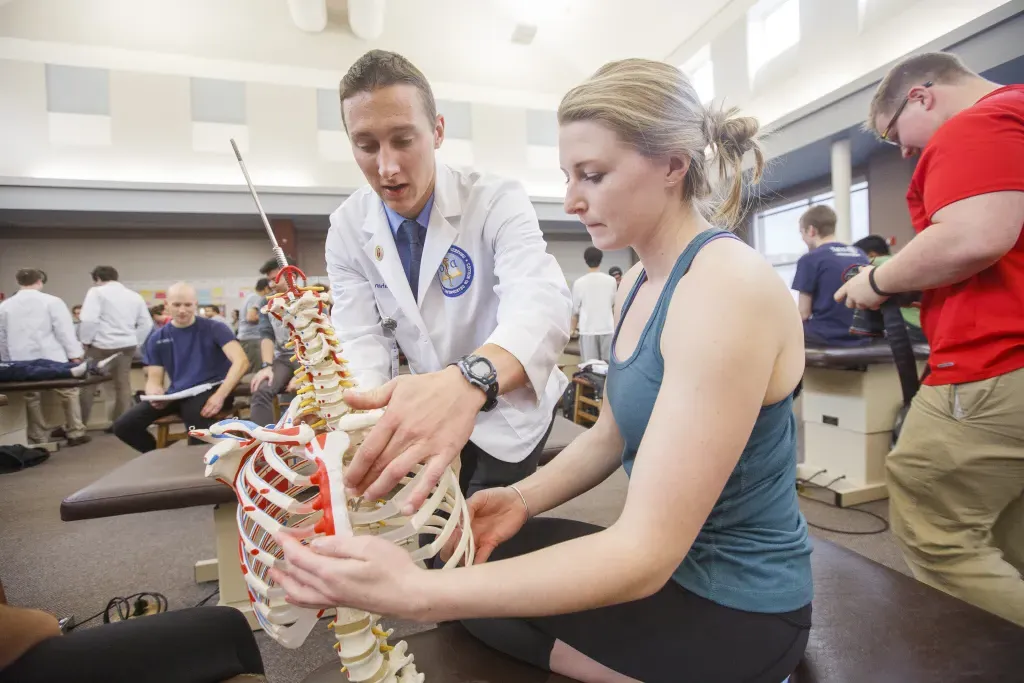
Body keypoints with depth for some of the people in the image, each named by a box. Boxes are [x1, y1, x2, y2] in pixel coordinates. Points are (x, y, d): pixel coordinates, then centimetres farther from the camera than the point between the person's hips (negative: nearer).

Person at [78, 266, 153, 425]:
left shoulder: (97, 292, -4)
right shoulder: (134, 296, 12)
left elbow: (90, 319, -15)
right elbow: (146, 324, 10)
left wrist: (85, 341, -4)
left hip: (102, 344, -4)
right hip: (127, 345, 5)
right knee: (123, 386, 8)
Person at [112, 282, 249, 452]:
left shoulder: (215, 328, -4)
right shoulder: (157, 338, 10)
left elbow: (241, 361, -17)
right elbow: (154, 379, 8)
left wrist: (220, 395, -30)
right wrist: (155, 393, -18)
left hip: (210, 389, -5)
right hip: (176, 395, 5)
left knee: (195, 411, -38)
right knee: (123, 426, -9)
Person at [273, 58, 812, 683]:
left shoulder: (727, 286, -28)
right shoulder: (637, 283, 1)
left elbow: (649, 551, -30)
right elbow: (611, 435, 8)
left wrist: (416, 593, -33)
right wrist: (523, 498, -8)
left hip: (734, 602, -7)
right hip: (674, 557, 7)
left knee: (486, 617, -5)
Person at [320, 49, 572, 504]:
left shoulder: (498, 202, -22)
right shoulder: (347, 228, -9)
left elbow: (542, 305, -40)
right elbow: (360, 341, -16)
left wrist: (467, 380, -61)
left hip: (509, 405, -3)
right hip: (429, 405, 4)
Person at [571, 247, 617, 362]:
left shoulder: (579, 282, -6)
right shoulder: (611, 280, -1)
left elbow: (575, 308, 0)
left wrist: (572, 328, 12)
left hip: (587, 330, -1)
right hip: (607, 328, 1)